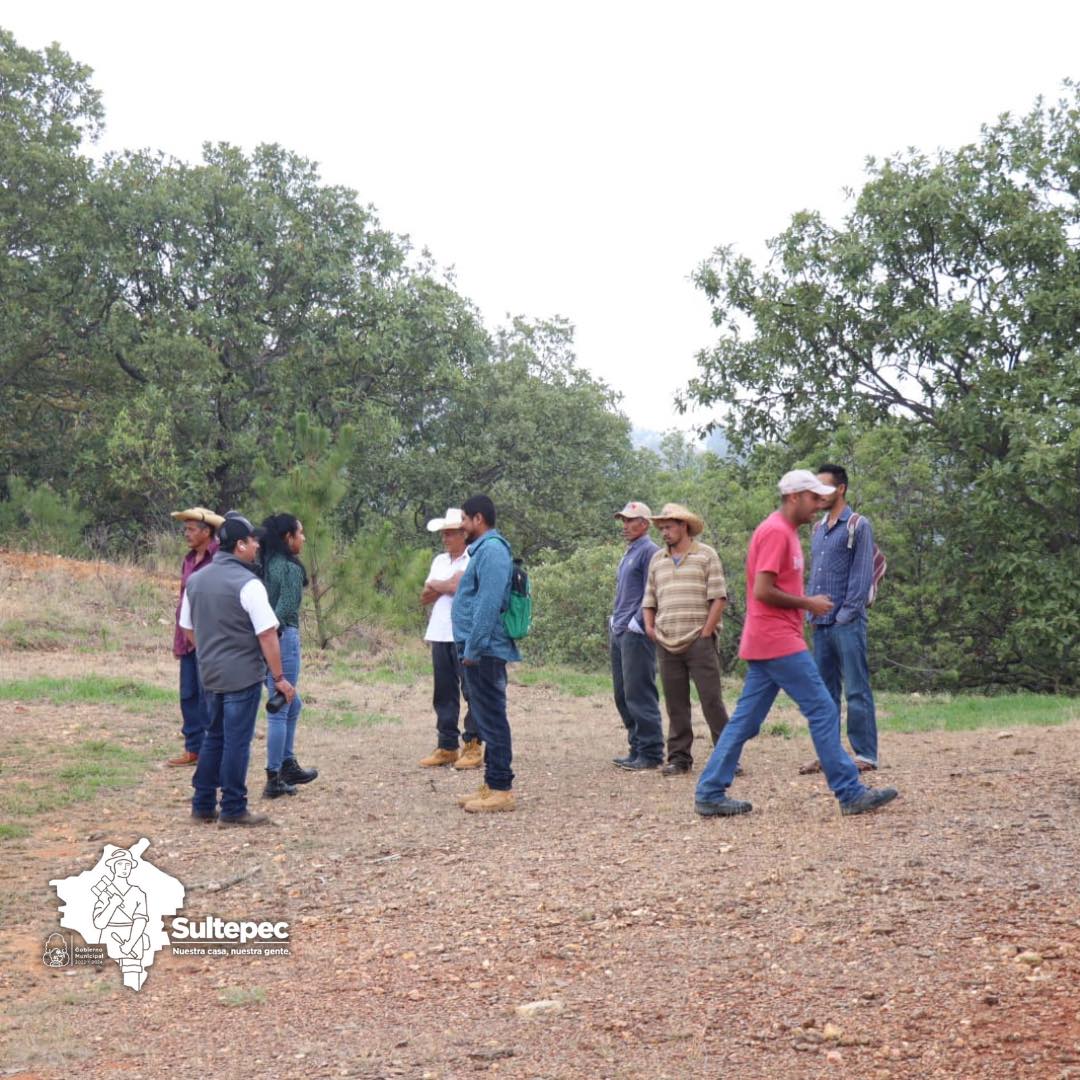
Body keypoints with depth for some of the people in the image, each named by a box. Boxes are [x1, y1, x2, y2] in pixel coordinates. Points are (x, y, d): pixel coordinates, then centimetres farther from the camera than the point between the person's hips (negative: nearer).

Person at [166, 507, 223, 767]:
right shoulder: (189, 560, 13)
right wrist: (178, 639, 18)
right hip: (188, 639, 8)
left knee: (207, 696, -2)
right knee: (188, 696, 12)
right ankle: (193, 748, 21)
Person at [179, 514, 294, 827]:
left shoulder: (196, 580, 7)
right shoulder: (247, 584, -16)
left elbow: (189, 629, 15)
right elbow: (267, 635, -17)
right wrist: (279, 677, -11)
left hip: (210, 673, 7)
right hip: (243, 674, -7)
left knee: (214, 737, 17)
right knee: (237, 742, 0)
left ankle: (202, 804, 20)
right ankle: (233, 810, 6)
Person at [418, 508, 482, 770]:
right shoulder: (439, 561, 18)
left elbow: (459, 586, -17)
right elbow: (425, 597, 13)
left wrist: (435, 584, 1)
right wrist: (446, 586, -5)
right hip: (440, 633, 7)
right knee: (444, 694, 8)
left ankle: (473, 746, 1)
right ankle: (447, 746, 13)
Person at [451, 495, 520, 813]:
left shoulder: (492, 550, -15)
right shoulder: (483, 549, 18)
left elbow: (489, 603, -22)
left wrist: (472, 648, -21)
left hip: (484, 651, -11)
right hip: (480, 650, 11)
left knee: (491, 718, -7)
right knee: (487, 718, 14)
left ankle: (501, 789, -5)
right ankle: (492, 785, 20)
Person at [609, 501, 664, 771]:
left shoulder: (649, 552, -8)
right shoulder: (628, 554, 21)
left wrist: (636, 624, -17)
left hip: (637, 634, -10)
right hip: (620, 634, 10)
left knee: (639, 694, -10)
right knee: (623, 695, 10)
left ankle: (651, 753, -7)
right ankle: (637, 749, 16)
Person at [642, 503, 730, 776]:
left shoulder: (705, 555, 2)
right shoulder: (657, 560, 17)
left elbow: (718, 597, -3)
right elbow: (649, 599, 22)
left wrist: (706, 632, -9)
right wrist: (649, 626, 7)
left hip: (698, 640, -5)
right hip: (666, 644, 5)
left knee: (712, 700, -5)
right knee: (675, 704, 6)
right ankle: (679, 758, 12)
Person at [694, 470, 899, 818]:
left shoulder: (784, 531, 18)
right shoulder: (776, 531, -14)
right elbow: (763, 591, -20)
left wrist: (807, 603, 11)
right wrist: (808, 603, -11)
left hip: (764, 644, 10)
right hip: (778, 642, -10)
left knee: (745, 720, 9)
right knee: (823, 711, -5)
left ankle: (710, 794, 10)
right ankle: (850, 793, -1)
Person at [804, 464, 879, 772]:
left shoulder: (858, 526, -3)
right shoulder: (817, 530, 17)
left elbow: (862, 574, -8)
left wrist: (846, 613, -12)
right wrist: (811, 613, 10)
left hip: (847, 623, -7)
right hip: (821, 625, 7)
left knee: (856, 690, -5)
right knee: (824, 691, 9)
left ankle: (865, 754, -2)